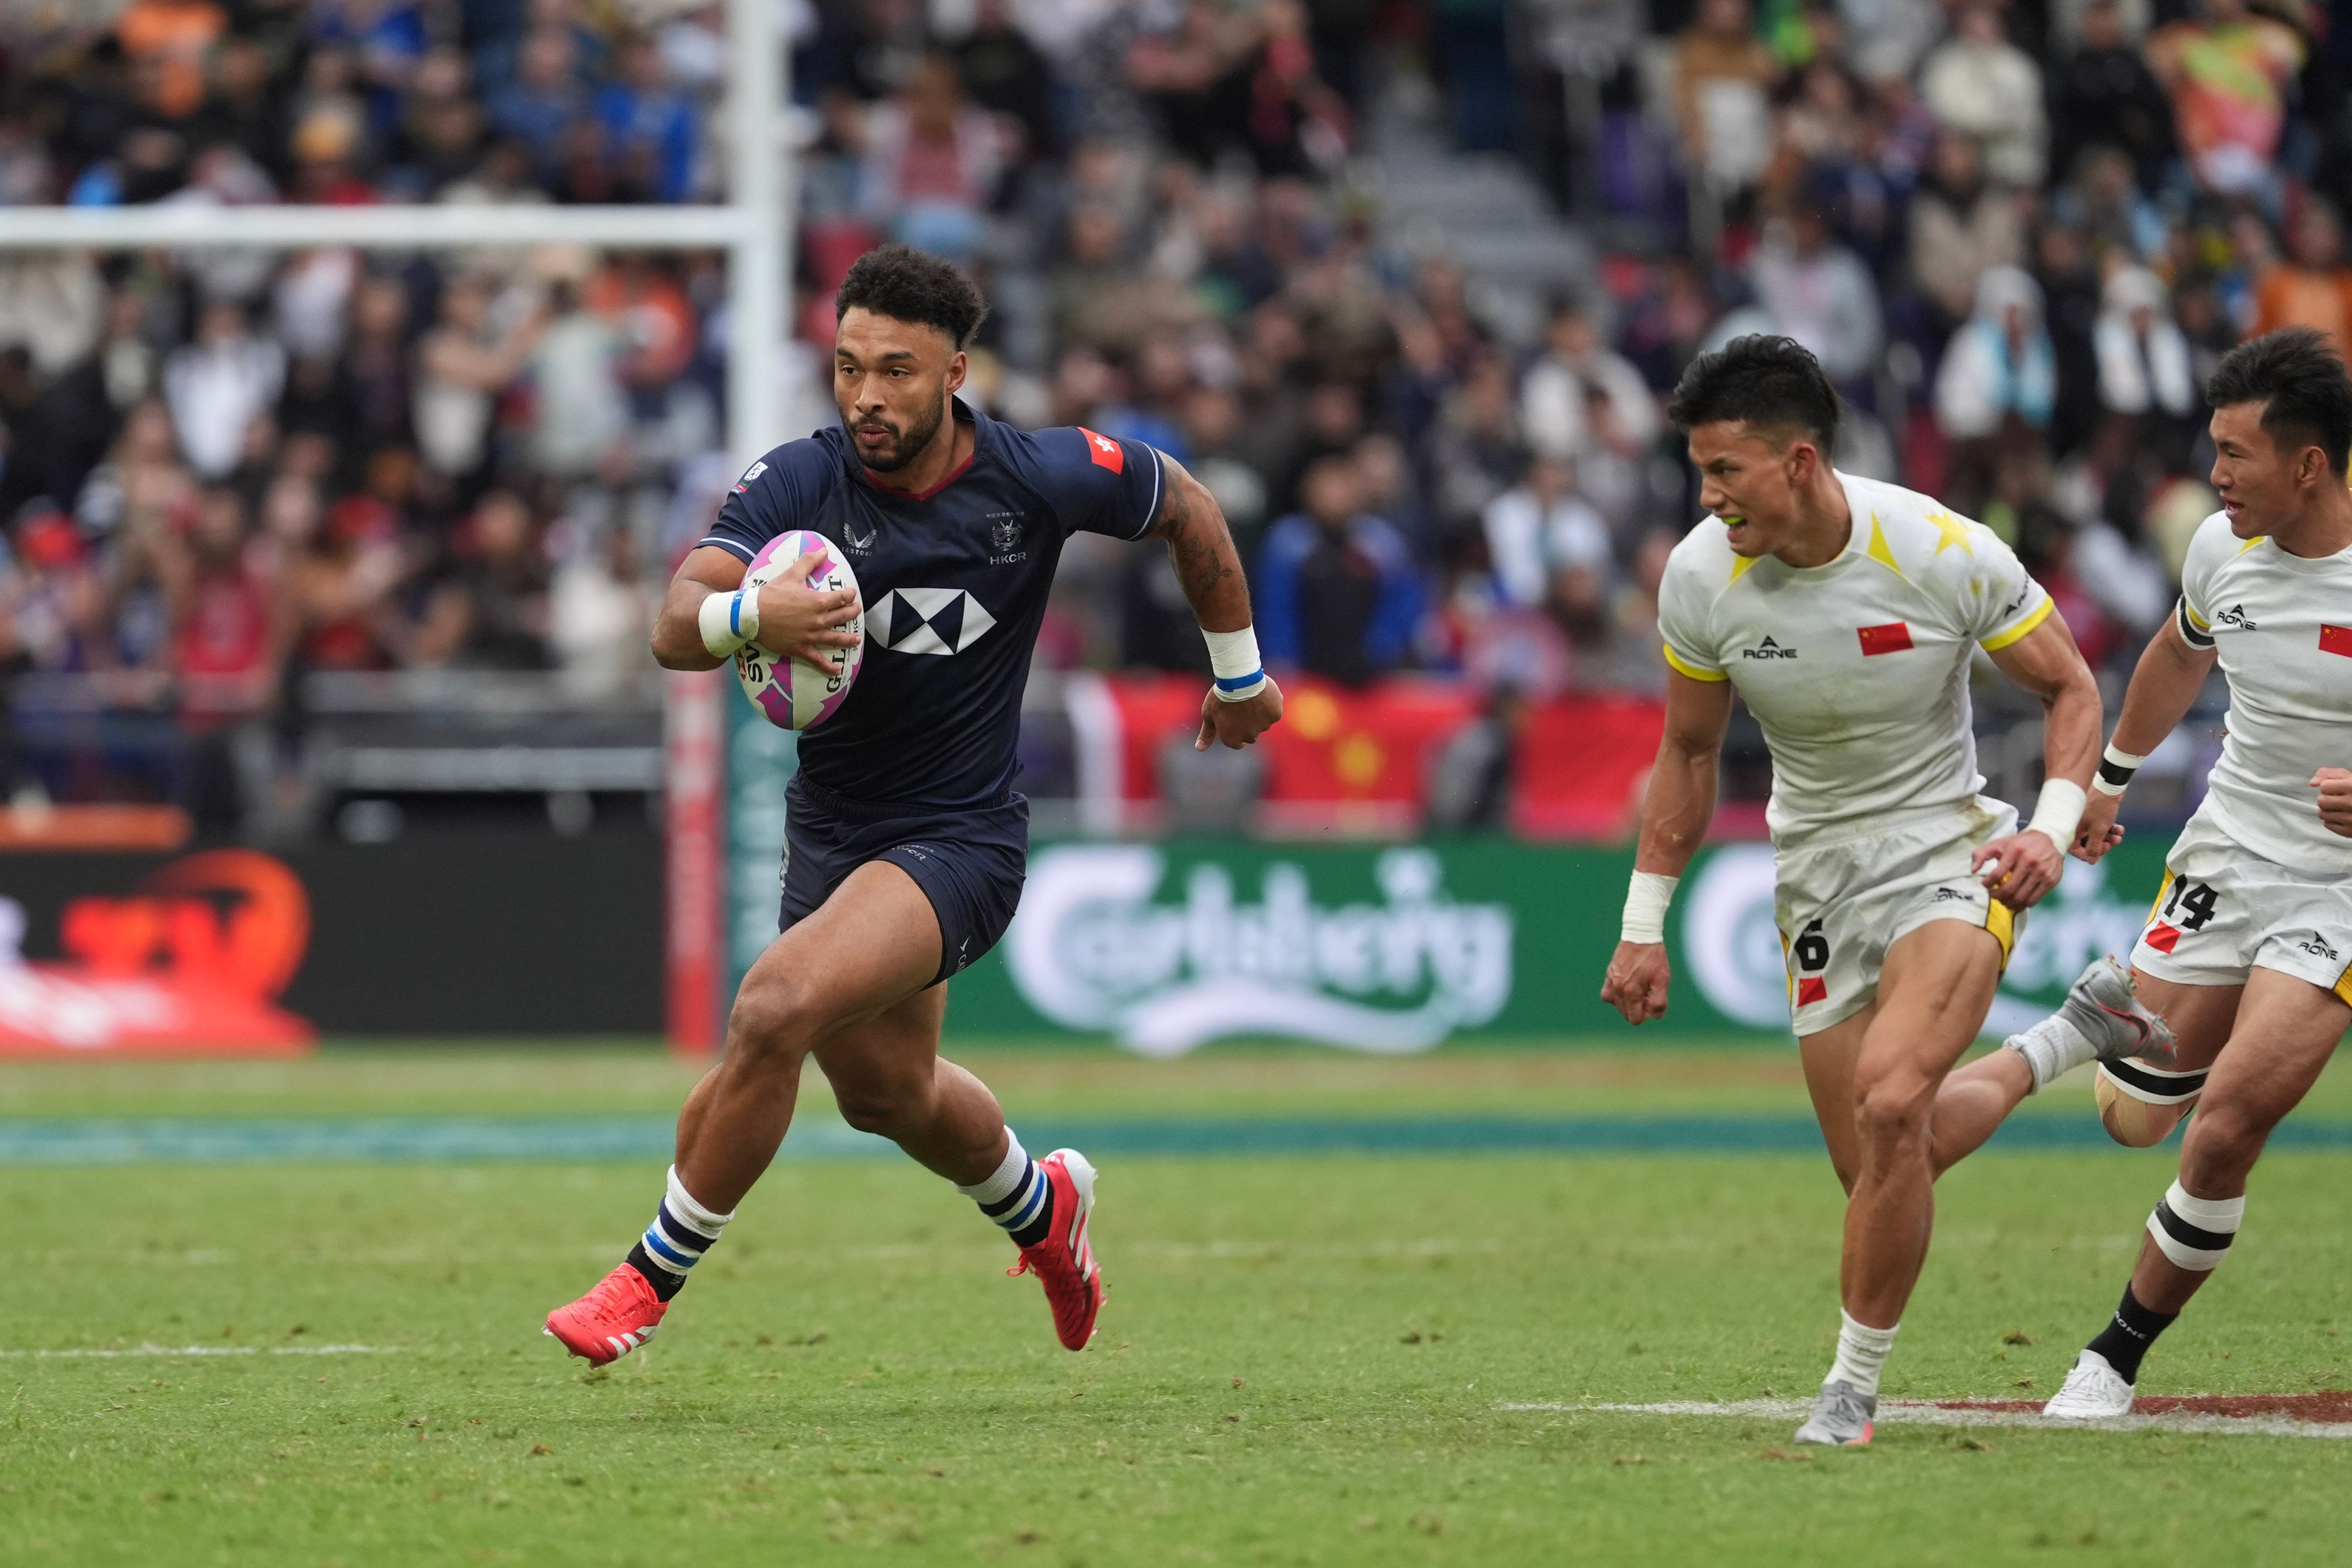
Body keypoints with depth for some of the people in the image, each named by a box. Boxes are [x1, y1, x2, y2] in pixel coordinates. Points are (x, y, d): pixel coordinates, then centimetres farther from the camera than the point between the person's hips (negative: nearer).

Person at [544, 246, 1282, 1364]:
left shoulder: (1038, 478, -15)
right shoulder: (797, 483, -14)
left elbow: (1184, 507, 6)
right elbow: (675, 627, -28)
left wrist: (1239, 675, 16)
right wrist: (750, 617, -51)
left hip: (961, 839, -4)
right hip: (832, 835, 4)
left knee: (774, 1010, -26)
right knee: (885, 1093, 24)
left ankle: (653, 1280, -11)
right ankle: (1041, 1205, 57)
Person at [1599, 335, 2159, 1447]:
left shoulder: (1945, 555, -20)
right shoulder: (1701, 578, -9)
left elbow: (2072, 690, -5)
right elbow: (1687, 752, 8)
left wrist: (2053, 826, -21)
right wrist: (1644, 925, 6)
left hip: (1949, 854, -4)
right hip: (1818, 876, 4)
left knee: (1890, 1105, -26)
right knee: (1883, 1161, 2)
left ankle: (1854, 1385, -10)